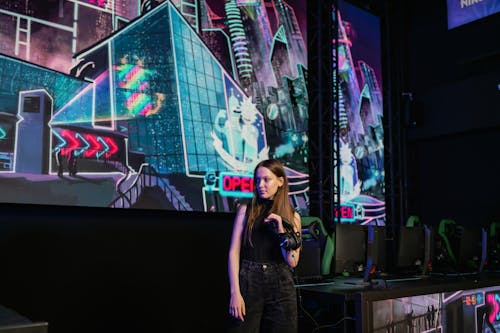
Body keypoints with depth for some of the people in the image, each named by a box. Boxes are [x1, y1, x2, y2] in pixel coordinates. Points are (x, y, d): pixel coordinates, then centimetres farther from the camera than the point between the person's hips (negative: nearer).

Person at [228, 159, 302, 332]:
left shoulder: (293, 216, 6)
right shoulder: (245, 210, 3)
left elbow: (292, 262, 1)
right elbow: (234, 252, -2)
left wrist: (281, 232, -11)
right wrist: (235, 292, -10)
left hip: (281, 285, 1)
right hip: (249, 281, -1)